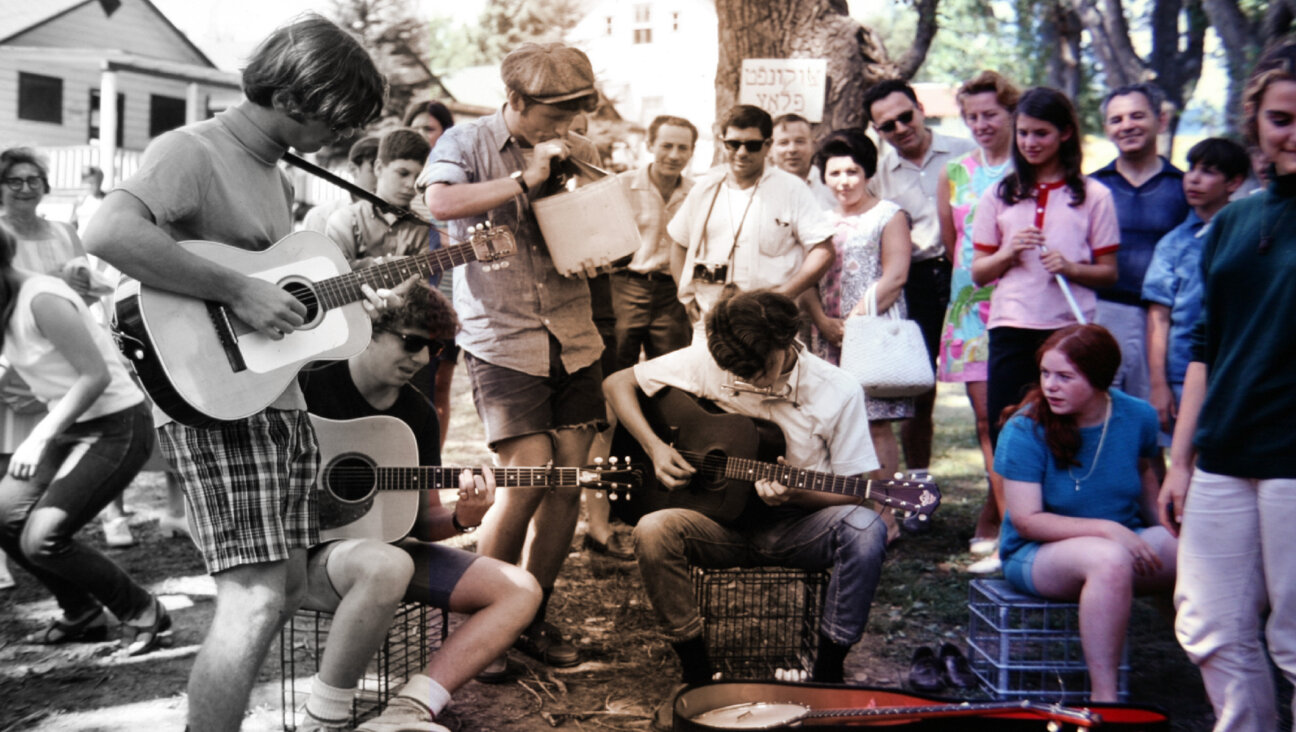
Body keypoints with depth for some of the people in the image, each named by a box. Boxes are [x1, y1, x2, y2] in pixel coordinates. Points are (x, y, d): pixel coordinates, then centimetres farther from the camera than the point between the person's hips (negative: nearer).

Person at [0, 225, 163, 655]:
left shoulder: (41, 300, -21)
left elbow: (96, 375, -23)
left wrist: (40, 437, -25)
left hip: (116, 426, -9)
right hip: (73, 425, 9)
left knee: (41, 538, -15)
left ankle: (144, 614, 4)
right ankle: (82, 614, 21)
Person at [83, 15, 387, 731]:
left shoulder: (277, 175, 17)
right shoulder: (191, 150, -13)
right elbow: (109, 232, -31)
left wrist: (351, 299, 15)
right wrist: (239, 291, -28)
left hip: (281, 402, 10)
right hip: (214, 404, -10)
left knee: (285, 587, 13)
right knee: (256, 599, -15)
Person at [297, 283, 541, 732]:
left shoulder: (418, 413, 8)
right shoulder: (309, 383, -9)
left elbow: (422, 521, 9)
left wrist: (462, 519, -13)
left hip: (384, 546, 7)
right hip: (304, 552, -7)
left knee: (520, 589, -7)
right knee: (386, 566, -42)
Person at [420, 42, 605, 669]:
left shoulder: (577, 151, 13)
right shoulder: (467, 142, -1)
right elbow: (440, 201, -20)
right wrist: (525, 179, -20)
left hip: (571, 337, 5)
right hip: (501, 337, -5)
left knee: (569, 479, 3)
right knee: (528, 475, -14)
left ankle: (533, 617, 17)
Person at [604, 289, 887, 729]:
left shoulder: (837, 392, -11)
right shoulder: (706, 362, -7)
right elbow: (617, 384, 1)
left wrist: (796, 496, -27)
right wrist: (655, 448, -13)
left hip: (797, 527, -1)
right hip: (724, 524, 1)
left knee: (864, 529, -33)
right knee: (653, 531, -31)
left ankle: (828, 672, -16)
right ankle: (696, 676, -13)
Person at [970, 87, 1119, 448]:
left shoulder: (1093, 196, 7)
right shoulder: (999, 195, 12)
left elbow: (1109, 272, 6)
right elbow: (978, 274, 13)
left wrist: (1071, 268, -13)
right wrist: (1008, 253, -6)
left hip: (1071, 328, -1)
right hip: (1011, 329, 2)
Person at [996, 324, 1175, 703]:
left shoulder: (1138, 416, -4)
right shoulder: (1024, 430, -17)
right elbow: (1027, 522, -20)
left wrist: (1163, 529, 8)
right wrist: (1108, 529, -26)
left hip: (1126, 542, 5)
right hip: (1037, 553, -4)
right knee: (1109, 559, -38)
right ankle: (1103, 696, -30)